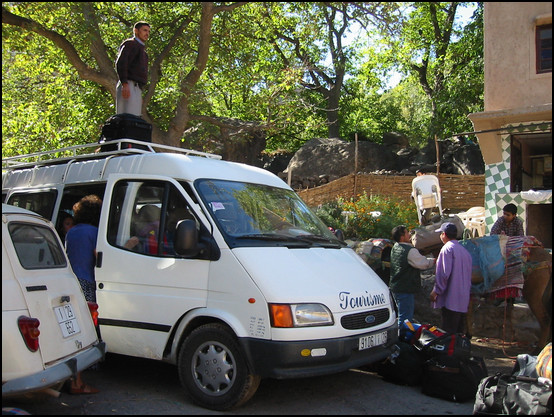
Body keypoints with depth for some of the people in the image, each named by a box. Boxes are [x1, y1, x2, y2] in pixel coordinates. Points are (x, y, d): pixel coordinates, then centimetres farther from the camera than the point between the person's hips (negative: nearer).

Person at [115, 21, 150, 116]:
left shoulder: (141, 48, 30)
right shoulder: (130, 43, 3)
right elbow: (120, 63, -12)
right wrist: (125, 84, -25)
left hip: (136, 89, 9)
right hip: (129, 86, -9)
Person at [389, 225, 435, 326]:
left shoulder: (395, 247, 8)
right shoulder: (410, 251, -19)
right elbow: (424, 263, -10)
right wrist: (434, 260, 9)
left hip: (395, 287, 10)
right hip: (405, 290, -9)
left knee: (403, 317, 20)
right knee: (405, 319, -6)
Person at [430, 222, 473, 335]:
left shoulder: (447, 248, -10)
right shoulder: (465, 251, 16)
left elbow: (444, 273, -16)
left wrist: (436, 291, -9)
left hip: (450, 299, -8)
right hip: (464, 300, 8)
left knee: (449, 332, -7)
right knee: (459, 332, 13)